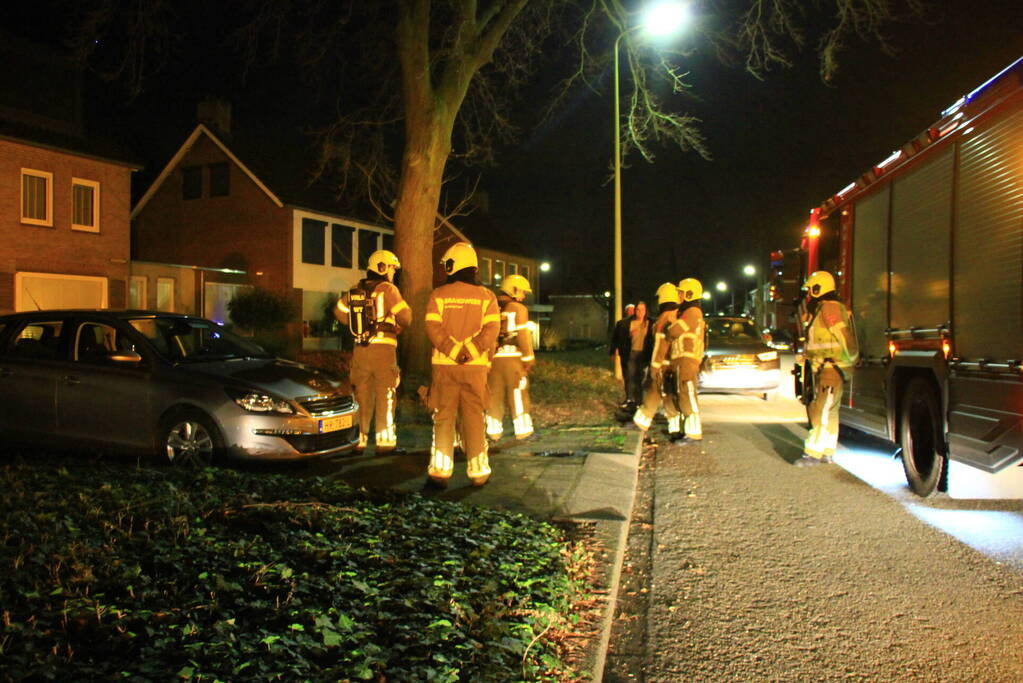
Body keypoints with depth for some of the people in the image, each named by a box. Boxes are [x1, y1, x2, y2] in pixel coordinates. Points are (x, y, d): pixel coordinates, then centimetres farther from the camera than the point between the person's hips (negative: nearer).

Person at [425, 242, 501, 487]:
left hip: (445, 365, -1)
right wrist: (470, 352, -15)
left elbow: (433, 327, -10)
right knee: (474, 419, 7)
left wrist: (453, 351, -15)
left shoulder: (439, 295, 1)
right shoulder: (485, 296, 3)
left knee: (443, 418, 6)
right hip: (475, 366, 1)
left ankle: (440, 470, 5)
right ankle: (478, 471, 11)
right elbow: (492, 329, -8)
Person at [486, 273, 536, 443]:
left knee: (494, 395, 10)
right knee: (518, 395, 3)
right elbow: (523, 335, -11)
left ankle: (494, 431, 13)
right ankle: (523, 430, 7)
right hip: (513, 357, -4)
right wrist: (529, 358, -6)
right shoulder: (518, 309, -6)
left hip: (494, 357, 5)